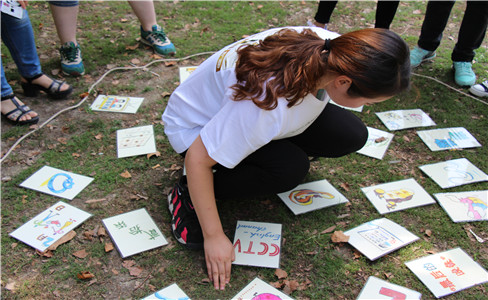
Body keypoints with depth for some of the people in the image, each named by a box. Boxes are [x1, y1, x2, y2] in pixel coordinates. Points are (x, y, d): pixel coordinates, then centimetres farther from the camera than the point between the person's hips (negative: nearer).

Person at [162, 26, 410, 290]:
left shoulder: (332, 48, -22)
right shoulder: (268, 103, -43)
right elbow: (197, 158, -36)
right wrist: (213, 237, -29)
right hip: (196, 129, -6)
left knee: (352, 135, -11)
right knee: (290, 169, -33)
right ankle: (188, 192, -14)